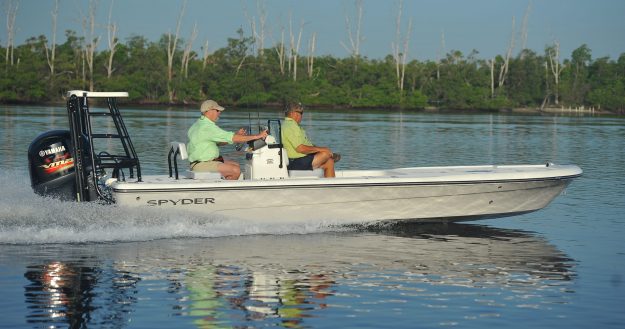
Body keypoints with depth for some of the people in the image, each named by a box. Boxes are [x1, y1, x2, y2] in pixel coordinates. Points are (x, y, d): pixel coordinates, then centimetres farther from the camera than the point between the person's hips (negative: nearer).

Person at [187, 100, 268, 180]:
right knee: (236, 171, -17)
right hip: (202, 164, -11)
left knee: (236, 165, 13)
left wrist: (236, 135, 6)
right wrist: (257, 136, -18)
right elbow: (232, 138, -23)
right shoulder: (207, 127, -20)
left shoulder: (200, 124, 15)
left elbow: (218, 142, 19)